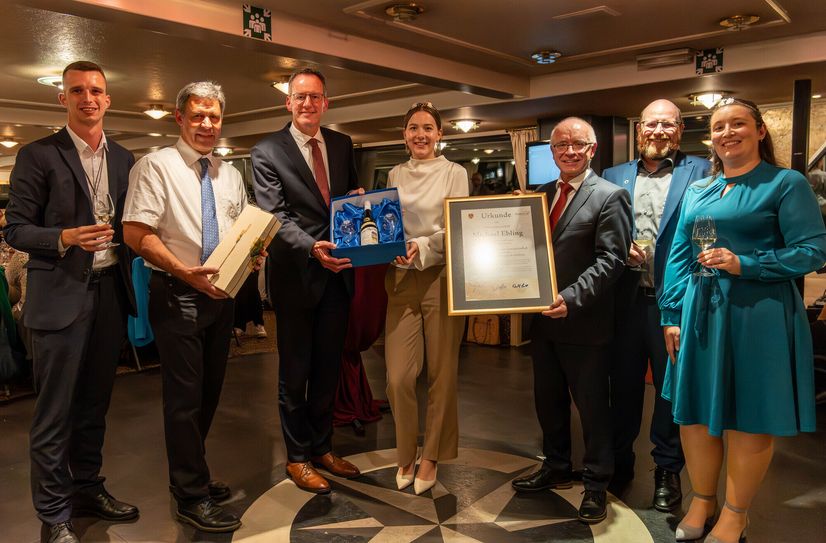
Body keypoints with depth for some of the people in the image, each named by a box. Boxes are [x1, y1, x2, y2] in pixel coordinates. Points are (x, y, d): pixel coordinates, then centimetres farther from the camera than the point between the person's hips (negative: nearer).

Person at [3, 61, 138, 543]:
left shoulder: (123, 159, 11)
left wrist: (132, 286, 1)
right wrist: (65, 238, -22)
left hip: (110, 292, 5)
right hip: (61, 296, -5)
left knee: (95, 402, 17)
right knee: (55, 411, 3)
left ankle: (89, 487, 33)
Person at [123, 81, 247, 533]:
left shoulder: (230, 174, 12)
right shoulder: (156, 165, -6)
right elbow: (136, 233, -14)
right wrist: (186, 272, -24)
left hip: (220, 293, 7)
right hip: (177, 294, -6)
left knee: (209, 392, 16)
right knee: (184, 397, -1)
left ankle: (189, 475, 35)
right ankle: (192, 497, 13)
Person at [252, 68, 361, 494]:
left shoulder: (343, 145, 10)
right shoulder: (267, 152, -5)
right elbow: (276, 215, -14)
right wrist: (311, 247, -30)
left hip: (337, 272, 5)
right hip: (295, 276, -5)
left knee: (328, 368, 16)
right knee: (294, 371, 9)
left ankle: (322, 448, 33)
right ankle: (297, 457, 25)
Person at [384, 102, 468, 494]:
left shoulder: (454, 173, 2)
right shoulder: (395, 175, 14)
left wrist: (422, 247, -22)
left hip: (442, 278, -2)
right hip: (402, 280, 3)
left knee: (441, 374, 4)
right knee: (398, 377, -3)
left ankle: (431, 457, 22)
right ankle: (405, 454, 20)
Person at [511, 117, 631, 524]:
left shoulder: (610, 196, -8)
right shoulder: (541, 195, 12)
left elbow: (610, 260, -16)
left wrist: (572, 298, -25)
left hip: (584, 323, -6)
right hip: (543, 318, 7)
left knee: (592, 406, 7)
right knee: (548, 399, 18)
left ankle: (596, 484, 24)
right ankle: (556, 468, 37)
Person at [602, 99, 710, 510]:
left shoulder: (698, 172, 2)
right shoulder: (614, 176, 11)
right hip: (626, 297, 3)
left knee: (671, 385, 9)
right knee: (623, 382, 14)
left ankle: (668, 469, 27)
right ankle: (619, 461, 31)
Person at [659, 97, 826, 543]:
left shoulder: (786, 183, -2)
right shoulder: (697, 191, 12)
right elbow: (678, 257, 9)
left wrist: (744, 264, -19)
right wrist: (672, 316, 3)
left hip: (757, 316, -4)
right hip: (699, 314, 5)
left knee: (748, 419, 6)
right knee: (694, 413, 10)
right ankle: (702, 500, 29)